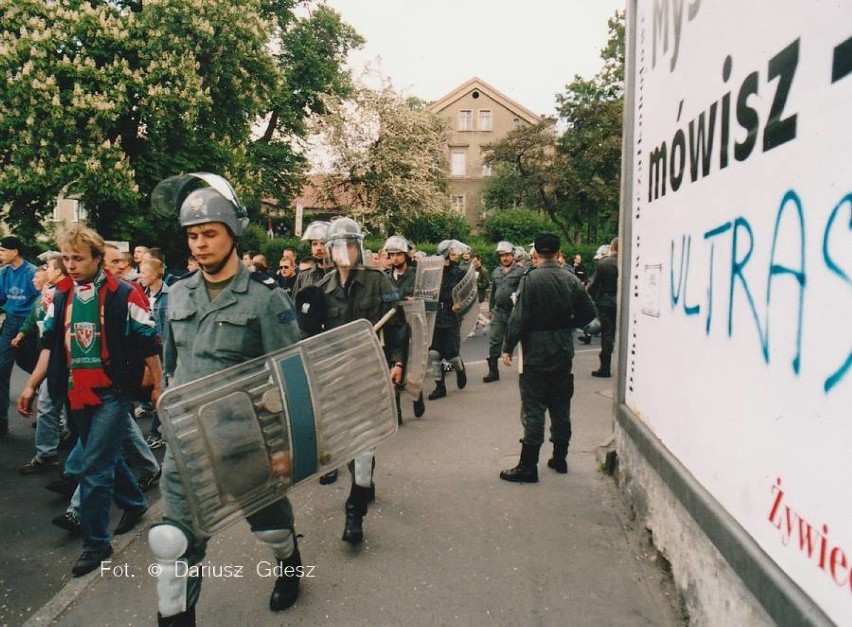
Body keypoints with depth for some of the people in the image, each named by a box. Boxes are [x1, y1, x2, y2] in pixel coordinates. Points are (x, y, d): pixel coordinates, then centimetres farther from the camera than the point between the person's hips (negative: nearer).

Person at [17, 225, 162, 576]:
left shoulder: (124, 295, -11)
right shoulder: (60, 296, 7)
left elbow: (147, 345, -6)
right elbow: (50, 345, 13)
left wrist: (157, 386, -3)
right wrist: (31, 385, 9)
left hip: (111, 393, -6)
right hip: (76, 394, 6)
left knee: (95, 469, -5)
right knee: (106, 458, 20)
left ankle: (96, 543, 8)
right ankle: (134, 503, 43)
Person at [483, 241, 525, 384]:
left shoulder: (520, 271, -5)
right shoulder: (496, 271, 13)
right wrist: (490, 308, 20)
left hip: (514, 311, -5)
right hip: (498, 311, 5)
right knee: (494, 341, 1)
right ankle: (493, 371, 7)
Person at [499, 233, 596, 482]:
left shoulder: (530, 279, -14)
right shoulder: (571, 279, 2)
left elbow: (520, 317, -17)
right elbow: (588, 311, 6)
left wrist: (508, 347, -9)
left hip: (537, 352, -5)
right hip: (563, 351, 5)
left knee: (533, 409, -1)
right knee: (561, 407, 15)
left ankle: (528, 466, 2)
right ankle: (560, 458, 26)